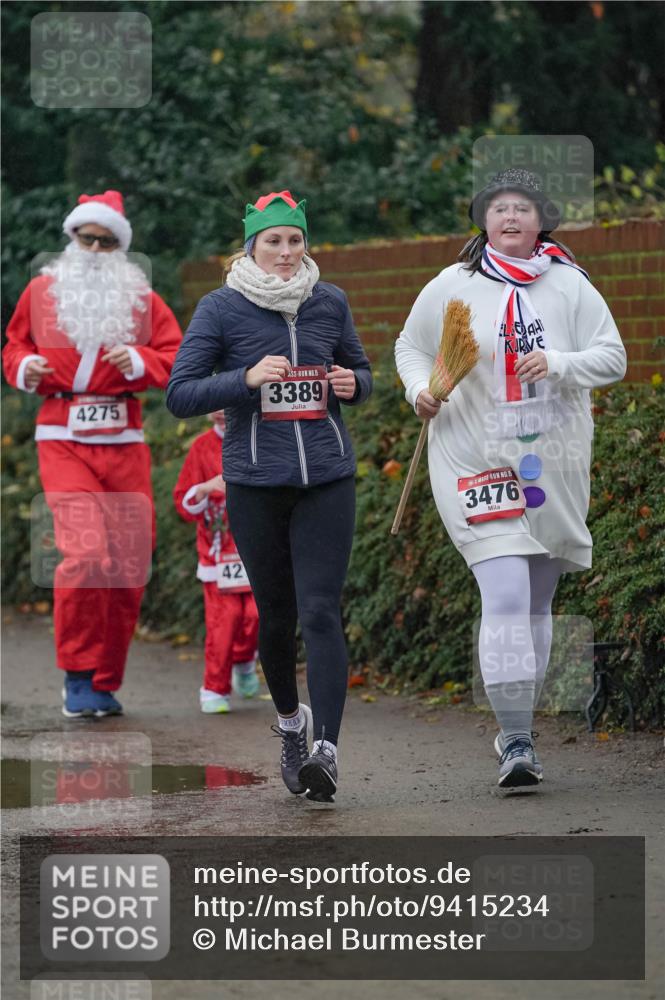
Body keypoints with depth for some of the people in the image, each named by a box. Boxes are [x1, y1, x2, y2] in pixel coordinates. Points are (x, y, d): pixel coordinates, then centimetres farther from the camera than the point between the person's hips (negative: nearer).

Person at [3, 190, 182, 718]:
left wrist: (140, 362, -10)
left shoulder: (141, 298, 11)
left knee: (130, 564, 1)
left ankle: (105, 684, 15)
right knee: (85, 552, -20)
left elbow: (175, 354, 9)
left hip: (125, 442, 3)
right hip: (64, 440, -3)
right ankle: (78, 678, -8)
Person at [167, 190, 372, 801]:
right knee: (275, 614, 9)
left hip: (327, 478, 1)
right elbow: (180, 395, -4)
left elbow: (362, 371, 23)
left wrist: (353, 384, -2)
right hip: (255, 482, 0)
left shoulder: (330, 303, 8)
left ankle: (327, 750, -20)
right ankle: (290, 721, 35)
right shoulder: (221, 309, -1)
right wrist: (247, 379, -18)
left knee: (321, 612, -12)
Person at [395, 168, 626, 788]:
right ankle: (515, 742, -16)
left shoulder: (569, 287, 2)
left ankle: (516, 730, 26)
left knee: (536, 603, 12)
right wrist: (419, 389, -6)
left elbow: (613, 357, 1)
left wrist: (558, 364, -16)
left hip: (554, 466, 3)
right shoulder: (452, 288, 0)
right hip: (476, 462, -3)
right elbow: (411, 346, 14)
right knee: (505, 597, -16)